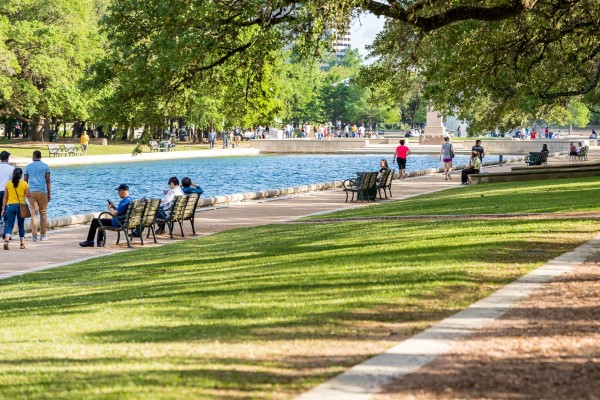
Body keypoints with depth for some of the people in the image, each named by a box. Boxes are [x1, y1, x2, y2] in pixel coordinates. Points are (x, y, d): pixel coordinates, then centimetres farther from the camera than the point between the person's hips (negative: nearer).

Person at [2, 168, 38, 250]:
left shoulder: (8, 184, 2)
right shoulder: (24, 184, -2)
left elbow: (5, 197, 3)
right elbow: (29, 196, -1)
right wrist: (33, 207, 6)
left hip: (10, 206, 0)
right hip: (21, 206, 0)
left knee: (9, 225, -2)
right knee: (21, 225, 14)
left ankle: (6, 240, -25)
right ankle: (22, 242, 17)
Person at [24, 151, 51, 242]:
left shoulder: (28, 167, 9)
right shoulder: (45, 166, 4)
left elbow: (25, 181, 10)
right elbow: (48, 181, 0)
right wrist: (49, 193, 4)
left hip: (31, 192, 1)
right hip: (42, 191, -1)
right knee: (43, 213, 9)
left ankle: (34, 235, -11)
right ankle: (43, 234, 12)